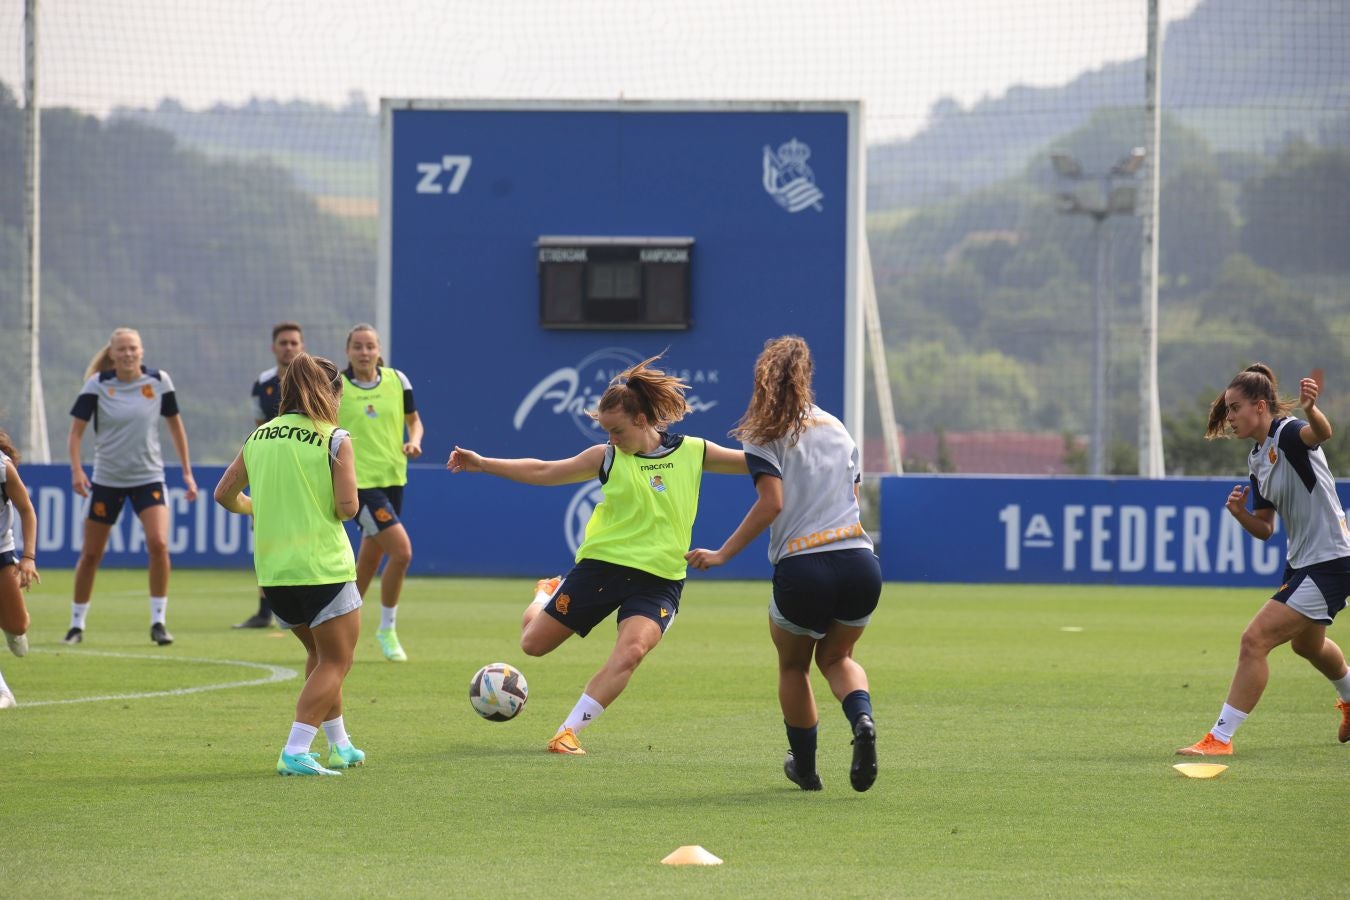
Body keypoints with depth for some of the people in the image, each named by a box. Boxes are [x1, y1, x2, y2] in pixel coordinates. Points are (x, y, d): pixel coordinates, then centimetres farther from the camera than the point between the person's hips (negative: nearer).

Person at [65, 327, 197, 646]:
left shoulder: (159, 381, -4)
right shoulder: (97, 385, -7)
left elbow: (175, 425, 8)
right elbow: (76, 429, -6)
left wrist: (187, 472, 7)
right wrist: (76, 470, -21)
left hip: (148, 477, 0)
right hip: (107, 478, 0)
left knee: (158, 543, -20)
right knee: (90, 554, 5)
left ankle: (158, 622, -9)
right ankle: (77, 624, 22)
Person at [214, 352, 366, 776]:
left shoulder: (259, 437, 7)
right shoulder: (335, 440, -8)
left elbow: (225, 494, 12)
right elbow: (347, 507, -15)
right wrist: (342, 508, 8)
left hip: (272, 570, 6)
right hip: (323, 566, -6)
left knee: (320, 654, 24)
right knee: (335, 661, 4)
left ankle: (339, 746, 29)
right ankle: (294, 753, -10)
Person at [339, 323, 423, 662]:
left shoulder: (396, 380, 4)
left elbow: (414, 420, 15)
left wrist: (413, 441, -6)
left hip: (392, 477, 5)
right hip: (358, 480, -5)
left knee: (370, 560, 13)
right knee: (401, 551, -17)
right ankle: (387, 630, 0)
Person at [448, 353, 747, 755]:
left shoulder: (692, 452, 0)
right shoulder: (607, 457, 1)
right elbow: (543, 472, 5)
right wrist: (482, 464, 1)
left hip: (659, 578, -1)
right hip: (602, 565, 1)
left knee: (631, 650, -28)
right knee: (534, 644, 7)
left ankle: (569, 731, -21)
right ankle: (546, 596, 43)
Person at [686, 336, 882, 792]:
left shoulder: (765, 435, 1)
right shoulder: (837, 429, 18)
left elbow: (771, 503, -10)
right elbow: (852, 495, 15)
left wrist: (722, 554, -6)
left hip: (801, 568, -4)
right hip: (860, 562, 4)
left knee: (793, 666, 24)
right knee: (835, 656, 26)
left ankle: (806, 767, 31)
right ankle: (862, 719, -5)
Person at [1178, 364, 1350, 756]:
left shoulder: (1288, 434, -18)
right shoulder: (1257, 459, 8)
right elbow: (1265, 529, 11)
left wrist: (1311, 410, -67)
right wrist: (1241, 514, -10)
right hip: (1300, 560, 11)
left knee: (1255, 640, -17)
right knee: (1305, 643, 33)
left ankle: (1220, 737, -13)